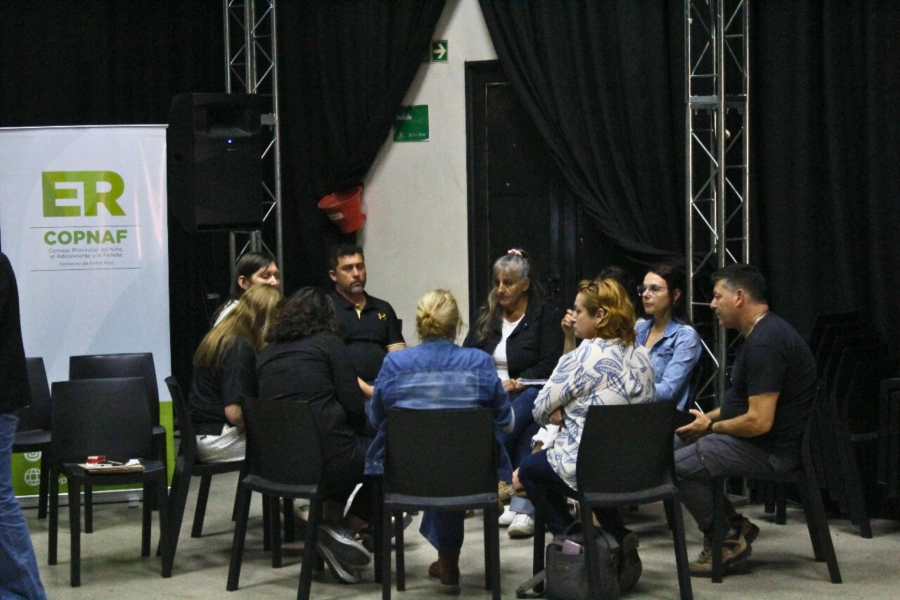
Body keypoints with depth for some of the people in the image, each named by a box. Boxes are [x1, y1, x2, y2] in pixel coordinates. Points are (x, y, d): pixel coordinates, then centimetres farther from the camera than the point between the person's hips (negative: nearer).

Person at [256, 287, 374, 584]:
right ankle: (345, 527, 12)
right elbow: (353, 404, -7)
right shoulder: (328, 343, 1)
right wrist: (359, 429, 16)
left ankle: (333, 521, 22)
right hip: (326, 459, -6)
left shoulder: (266, 353, 15)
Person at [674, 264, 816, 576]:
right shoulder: (761, 333, 12)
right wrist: (711, 417, 9)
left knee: (676, 466, -21)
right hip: (756, 436, 11)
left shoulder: (765, 343, -23)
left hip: (770, 449, -11)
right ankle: (734, 525, 12)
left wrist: (712, 427, -11)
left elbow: (759, 421, -28)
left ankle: (727, 540, -2)